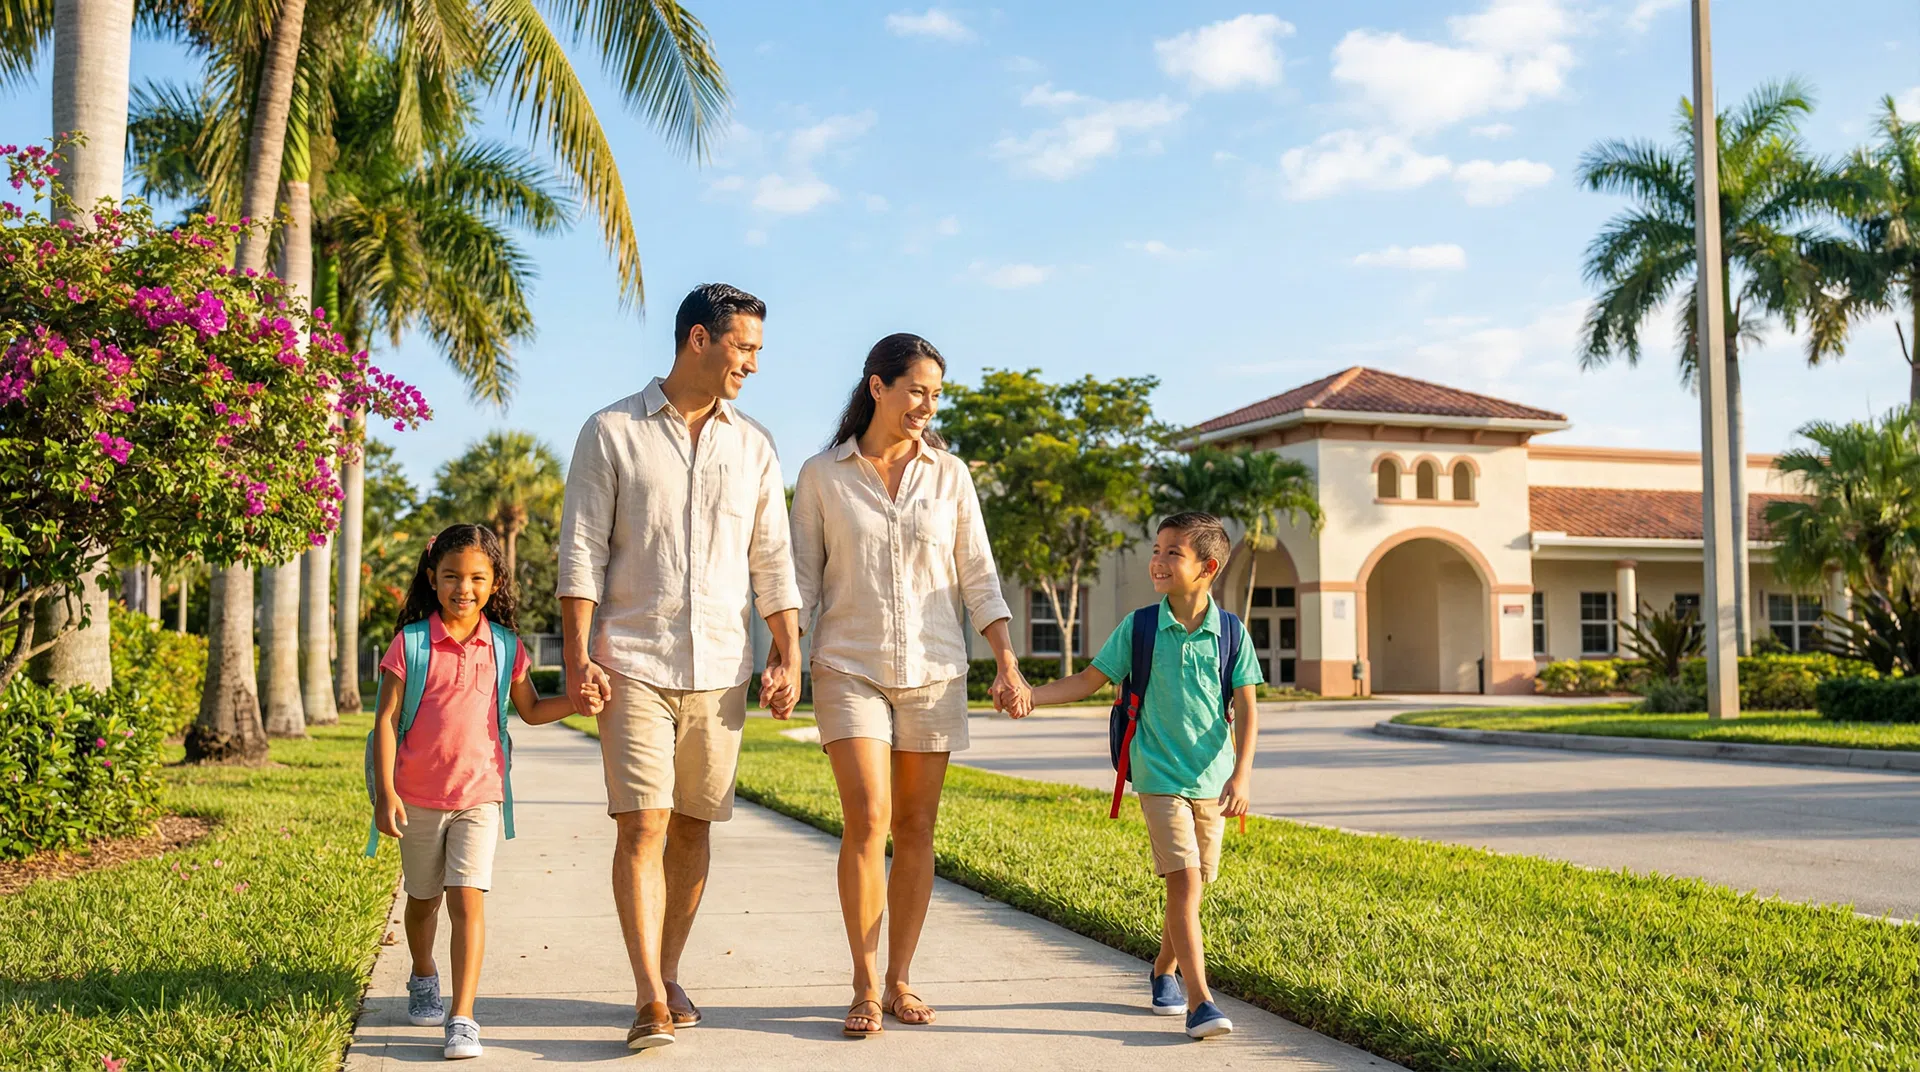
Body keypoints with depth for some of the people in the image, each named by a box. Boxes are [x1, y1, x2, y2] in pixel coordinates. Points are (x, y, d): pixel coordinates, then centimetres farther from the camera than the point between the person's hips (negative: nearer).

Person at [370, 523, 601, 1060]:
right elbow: (387, 719, -7)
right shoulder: (410, 643, -6)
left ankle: (463, 1018, -11)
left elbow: (531, 709, 13)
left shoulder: (504, 646, 1)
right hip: (418, 795, 0)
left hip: (479, 795, 0)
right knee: (423, 897, 18)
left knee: (468, 899, -12)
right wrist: (385, 791, -13)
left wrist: (575, 703, -7)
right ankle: (423, 978, 46)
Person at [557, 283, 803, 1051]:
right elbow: (581, 549, -2)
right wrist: (578, 654, -10)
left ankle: (670, 975, 21)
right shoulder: (612, 433, 2)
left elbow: (773, 562, 12)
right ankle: (650, 1000, -7)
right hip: (634, 663, -3)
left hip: (720, 669, 4)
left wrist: (788, 657, 5)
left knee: (692, 828, 8)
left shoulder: (753, 446, 12)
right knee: (642, 825, -9)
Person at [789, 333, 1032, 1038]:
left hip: (934, 670, 2)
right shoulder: (821, 476, 2)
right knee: (868, 820, -13)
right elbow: (803, 579, 4)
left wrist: (1007, 663, 0)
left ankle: (899, 981, 15)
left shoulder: (949, 475, 7)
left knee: (916, 828, 4)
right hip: (849, 668, -2)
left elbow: (977, 576, 8)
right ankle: (865, 987, 0)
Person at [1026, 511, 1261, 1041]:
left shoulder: (1230, 631, -1)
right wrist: (1028, 693, -10)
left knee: (1191, 884, 11)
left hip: (1212, 778, 2)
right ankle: (1198, 999, -14)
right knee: (1184, 877, -15)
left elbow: (1246, 708, -2)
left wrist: (1241, 775, -11)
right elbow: (1089, 680, 3)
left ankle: (1165, 968, 36)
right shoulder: (1139, 628, -3)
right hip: (1160, 775, -2)